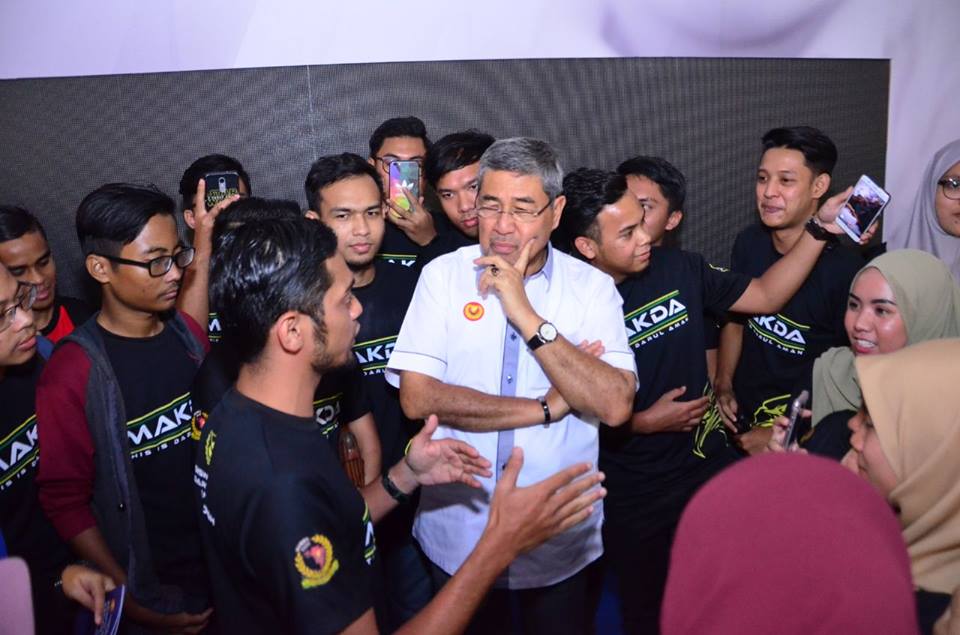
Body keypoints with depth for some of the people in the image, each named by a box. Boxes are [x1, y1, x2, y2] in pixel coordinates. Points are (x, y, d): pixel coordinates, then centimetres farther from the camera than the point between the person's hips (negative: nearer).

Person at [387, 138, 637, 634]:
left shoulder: (592, 287, -7)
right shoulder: (443, 275, -7)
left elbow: (615, 406, -20)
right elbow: (417, 397, -17)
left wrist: (526, 315, -25)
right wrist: (545, 408, -17)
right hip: (458, 532, 0)